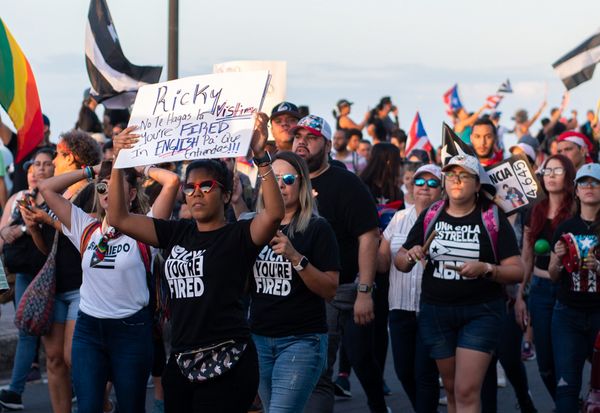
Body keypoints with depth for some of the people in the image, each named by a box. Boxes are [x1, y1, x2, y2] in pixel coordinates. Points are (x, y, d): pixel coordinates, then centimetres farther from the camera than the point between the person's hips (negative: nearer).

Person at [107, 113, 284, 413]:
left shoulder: (238, 236, -4)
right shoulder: (177, 233, 11)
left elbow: (274, 213, -24)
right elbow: (119, 218, 11)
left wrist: (261, 156, -29)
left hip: (225, 361, -6)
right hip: (181, 362, 6)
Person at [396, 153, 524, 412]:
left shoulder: (494, 219, -2)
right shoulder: (430, 216, 7)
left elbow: (517, 271, -5)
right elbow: (400, 262, 11)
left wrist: (486, 269, -22)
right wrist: (411, 255, -11)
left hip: (480, 313, -3)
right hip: (435, 311, 4)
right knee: (452, 390, 12)